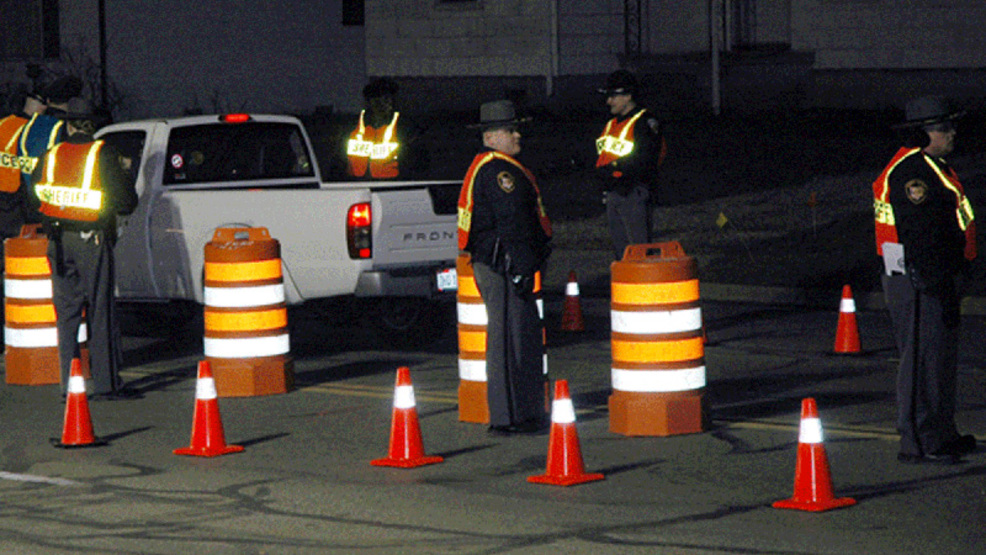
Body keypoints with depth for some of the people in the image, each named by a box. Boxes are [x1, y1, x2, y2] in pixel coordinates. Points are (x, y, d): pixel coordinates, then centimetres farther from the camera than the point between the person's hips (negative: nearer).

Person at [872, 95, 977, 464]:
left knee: (940, 356, 17)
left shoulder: (929, 168, 18)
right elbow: (919, 238, -23)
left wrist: (949, 284, 24)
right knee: (924, 360, -7)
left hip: (934, 278, 11)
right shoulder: (912, 172, -18)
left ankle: (941, 435, 26)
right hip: (917, 282, -11)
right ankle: (918, 443, -3)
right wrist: (940, 289, -24)